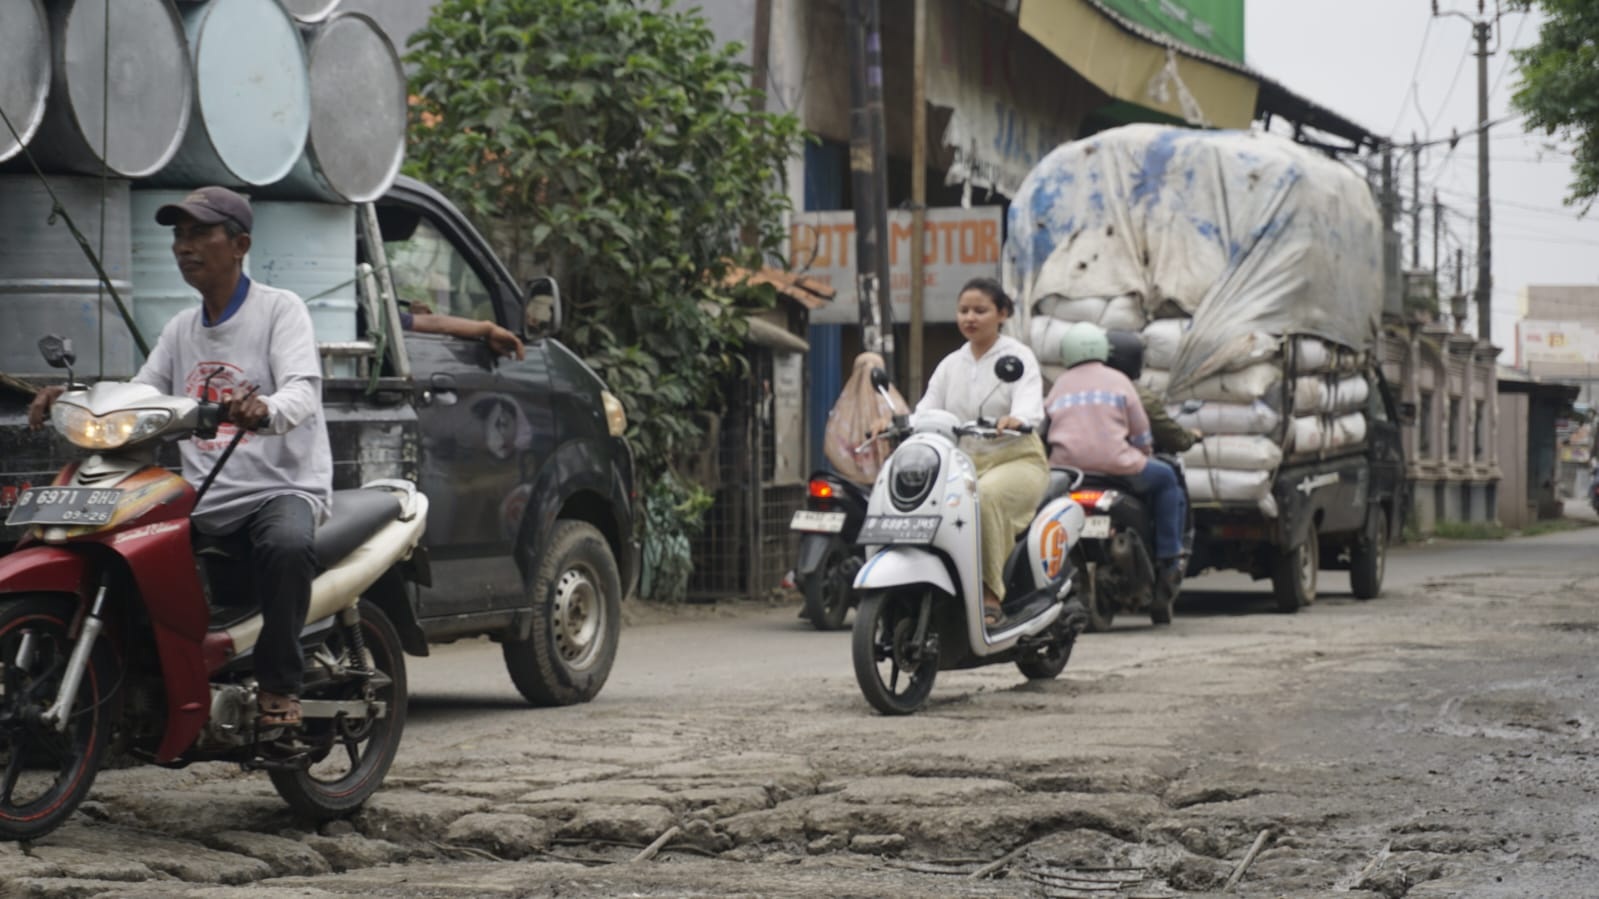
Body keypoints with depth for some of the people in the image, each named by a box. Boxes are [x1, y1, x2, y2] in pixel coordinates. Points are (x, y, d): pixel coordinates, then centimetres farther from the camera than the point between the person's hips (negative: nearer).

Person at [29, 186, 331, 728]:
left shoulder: (279, 310, 0)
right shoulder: (180, 330, 21)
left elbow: (303, 393, -17)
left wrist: (264, 410, -41)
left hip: (281, 487, -6)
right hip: (202, 500, 6)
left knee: (287, 544, -39)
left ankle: (279, 686, -22)